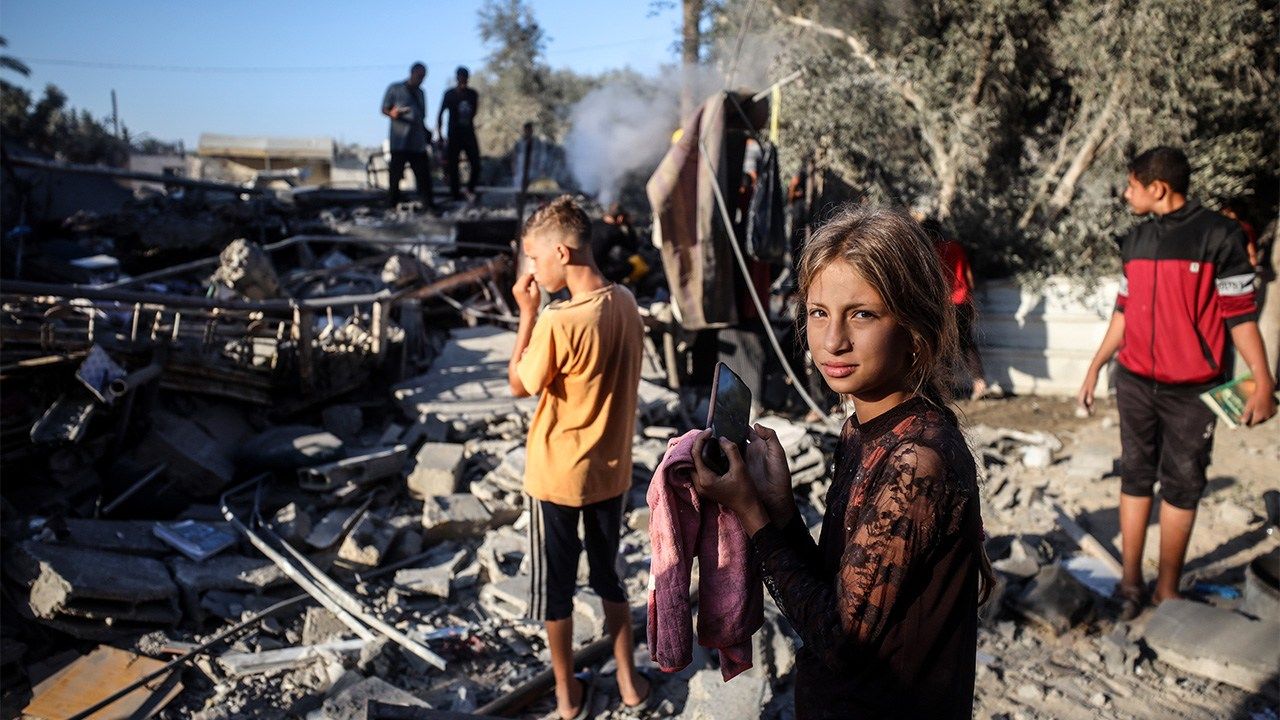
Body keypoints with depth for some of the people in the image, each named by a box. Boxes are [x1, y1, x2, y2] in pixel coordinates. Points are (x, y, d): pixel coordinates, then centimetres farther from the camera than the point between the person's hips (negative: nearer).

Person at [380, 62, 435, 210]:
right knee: (396, 173, -2)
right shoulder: (395, 89, 4)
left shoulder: (420, 92, 20)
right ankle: (393, 204, 6)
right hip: (400, 142, -4)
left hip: (418, 143, 4)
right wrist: (393, 113, -18)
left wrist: (426, 132, 16)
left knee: (423, 175, -1)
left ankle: (429, 204, 1)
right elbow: (384, 109, 3)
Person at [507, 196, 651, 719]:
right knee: (609, 576, 23)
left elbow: (518, 385, -11)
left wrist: (527, 313, -9)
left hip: (557, 476, -6)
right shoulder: (626, 304, -5)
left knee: (554, 587, 15)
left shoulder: (559, 323, -27)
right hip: (612, 470, 6)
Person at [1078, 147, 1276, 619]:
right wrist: (1095, 367, 15)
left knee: (1181, 487, 4)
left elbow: (1240, 313, -8)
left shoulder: (1218, 235, -8)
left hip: (1192, 389, -5)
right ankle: (1130, 582, 16)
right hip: (1135, 383, 5)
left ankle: (1167, 591, 14)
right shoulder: (1135, 241, 8)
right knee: (1136, 478, 8)